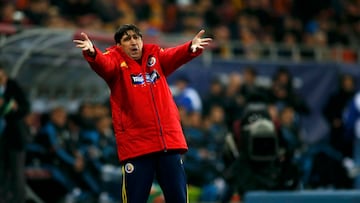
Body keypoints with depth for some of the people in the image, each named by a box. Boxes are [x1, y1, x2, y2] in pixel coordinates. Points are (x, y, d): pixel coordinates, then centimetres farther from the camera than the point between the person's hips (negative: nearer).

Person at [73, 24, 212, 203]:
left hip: (169, 140, 3)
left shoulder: (155, 56, 11)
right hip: (135, 144, -3)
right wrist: (92, 53, -43)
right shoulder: (116, 60, 2)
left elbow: (175, 55, -7)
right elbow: (104, 64, -19)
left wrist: (192, 48, -30)